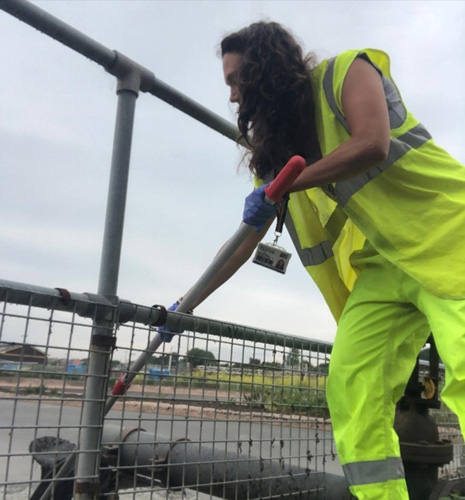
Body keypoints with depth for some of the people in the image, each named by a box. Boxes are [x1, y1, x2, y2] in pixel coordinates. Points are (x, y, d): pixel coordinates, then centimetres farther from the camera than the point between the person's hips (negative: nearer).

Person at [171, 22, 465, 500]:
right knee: (350, 387, -6)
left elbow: (373, 145, -24)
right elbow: (244, 241, 13)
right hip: (384, 263, 7)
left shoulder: (348, 70, -4)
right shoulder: (275, 146, 12)